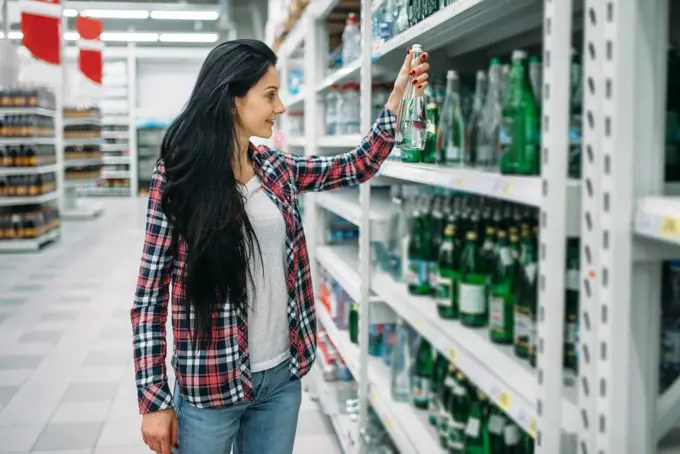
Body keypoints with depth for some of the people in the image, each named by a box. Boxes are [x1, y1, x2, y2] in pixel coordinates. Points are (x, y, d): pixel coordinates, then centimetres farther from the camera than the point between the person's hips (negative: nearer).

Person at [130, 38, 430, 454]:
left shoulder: (276, 169, 4)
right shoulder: (179, 175, -11)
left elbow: (357, 167, 16)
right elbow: (151, 292, -10)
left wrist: (397, 96, 9)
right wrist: (154, 399, -12)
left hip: (281, 376, 5)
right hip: (209, 387, -5)